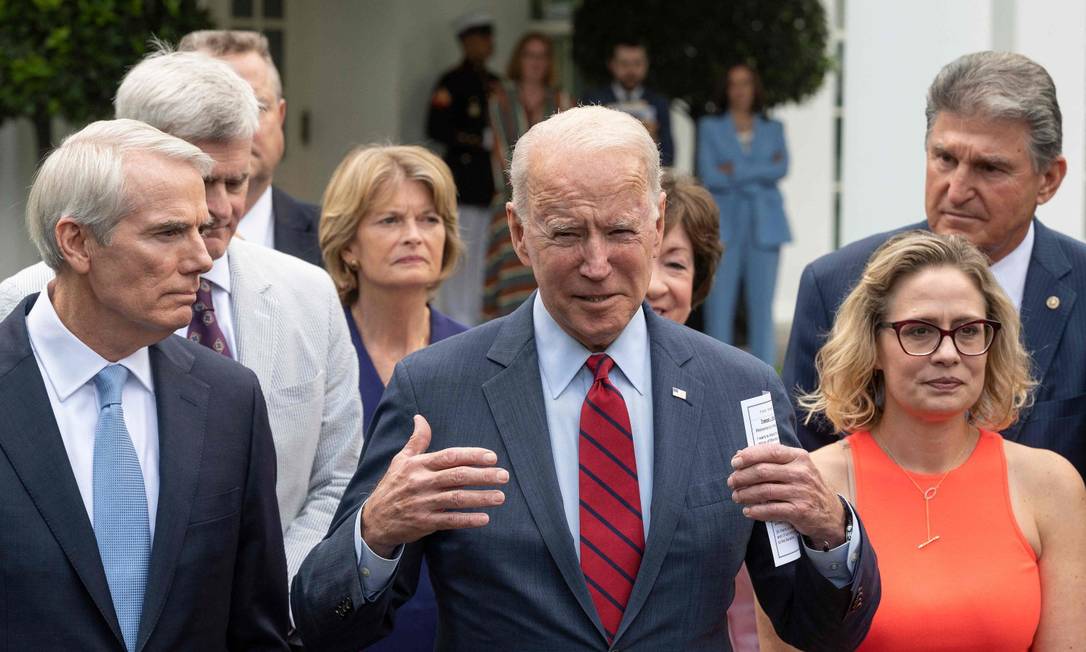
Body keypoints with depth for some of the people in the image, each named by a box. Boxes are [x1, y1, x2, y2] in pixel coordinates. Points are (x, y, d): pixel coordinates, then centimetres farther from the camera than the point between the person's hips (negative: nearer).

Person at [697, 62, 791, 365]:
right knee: (719, 303, -6)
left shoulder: (773, 129, 15)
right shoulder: (710, 127, 11)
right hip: (725, 226, -1)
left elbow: (782, 168, -3)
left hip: (764, 226, 1)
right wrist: (759, 173, -4)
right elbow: (709, 175, -3)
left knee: (762, 305, -2)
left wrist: (735, 171, -8)